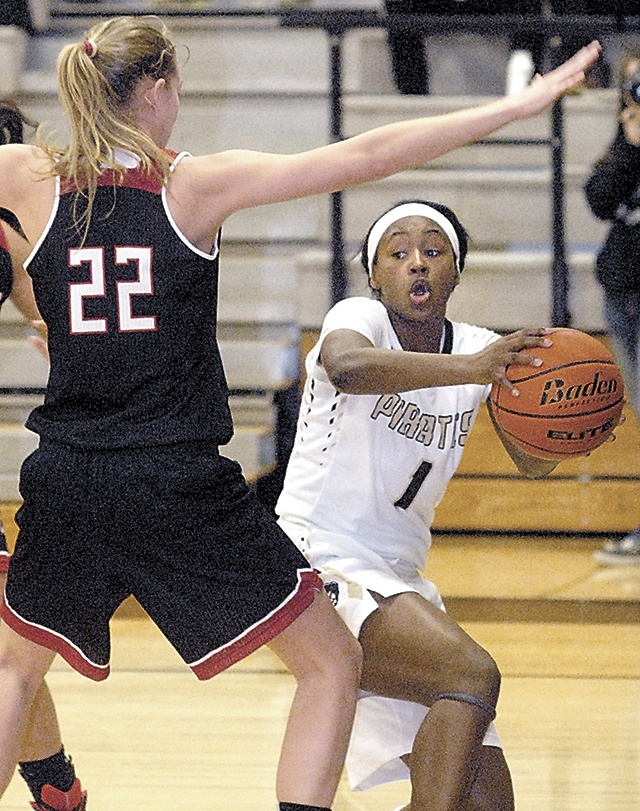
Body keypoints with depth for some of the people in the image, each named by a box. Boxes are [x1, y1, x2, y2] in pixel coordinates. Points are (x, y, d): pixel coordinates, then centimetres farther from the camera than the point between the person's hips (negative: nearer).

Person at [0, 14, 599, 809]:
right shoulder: (195, 184, -7)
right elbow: (366, 158, -10)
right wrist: (518, 106, -7)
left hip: (66, 482, 4)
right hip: (180, 489, -3)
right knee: (333, 662, 9)